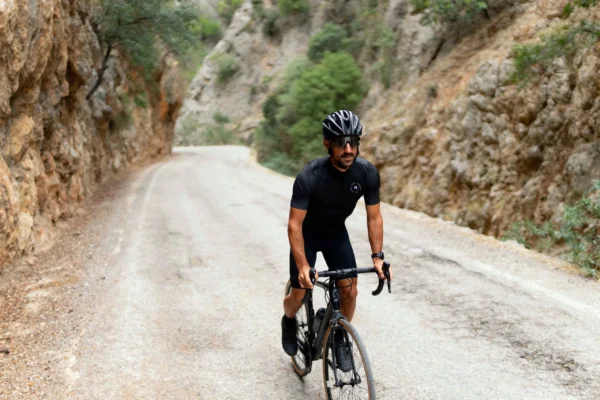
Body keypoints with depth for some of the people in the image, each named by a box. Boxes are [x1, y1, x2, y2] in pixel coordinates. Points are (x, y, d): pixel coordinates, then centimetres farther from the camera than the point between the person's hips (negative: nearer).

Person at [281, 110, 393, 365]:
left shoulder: (368, 173, -23)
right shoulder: (309, 177, -34)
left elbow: (374, 217, -13)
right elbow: (295, 225, -31)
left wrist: (377, 256, -22)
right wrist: (303, 266, -40)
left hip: (337, 233, 3)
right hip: (308, 233, -3)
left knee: (350, 291, -7)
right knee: (299, 294, -2)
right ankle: (289, 321, 34)